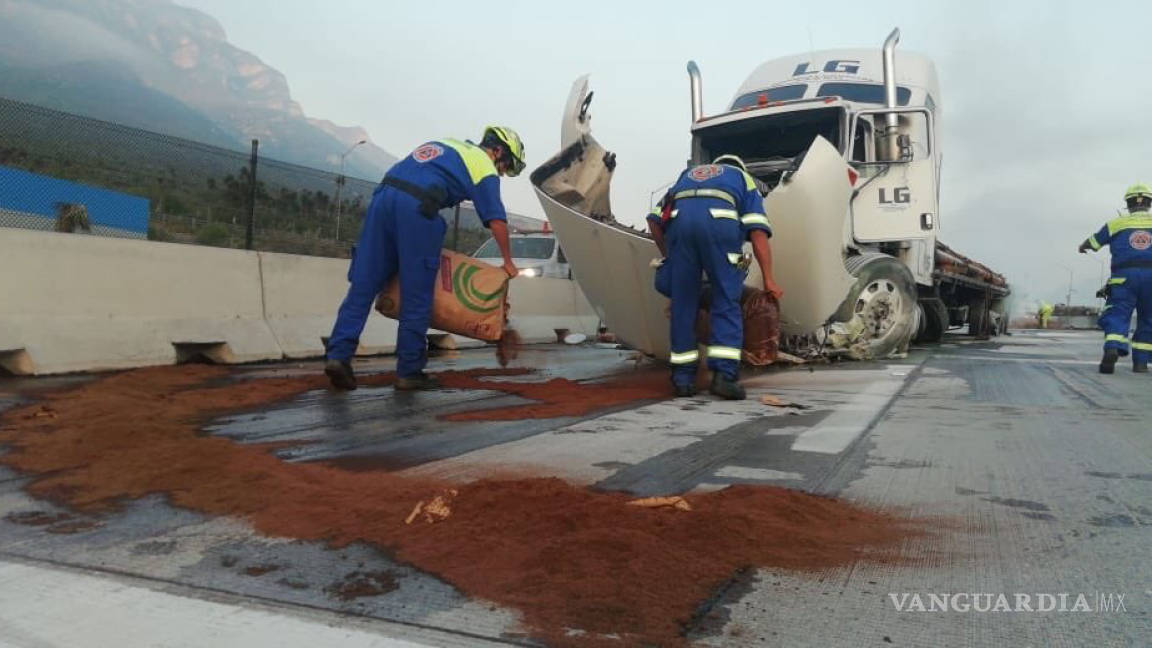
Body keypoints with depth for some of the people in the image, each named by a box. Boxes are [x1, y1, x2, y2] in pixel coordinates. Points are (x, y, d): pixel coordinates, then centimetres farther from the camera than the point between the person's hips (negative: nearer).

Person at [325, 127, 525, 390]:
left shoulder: (446, 144, 33)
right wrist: (508, 262, 17)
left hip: (383, 194, 7)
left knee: (363, 285, 6)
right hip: (416, 208, -7)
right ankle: (409, 371, 8)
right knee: (416, 297, 2)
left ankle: (339, 354, -1)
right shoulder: (484, 166, 11)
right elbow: (497, 222, 4)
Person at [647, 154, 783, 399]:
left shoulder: (687, 175, 41)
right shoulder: (743, 178, 33)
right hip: (718, 221, -2)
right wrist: (768, 280, 14)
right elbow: (758, 232, 15)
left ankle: (684, 379, 11)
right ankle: (724, 374, -7)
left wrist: (668, 256, 37)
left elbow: (654, 220, 27)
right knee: (727, 303, 4)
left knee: (683, 304, 9)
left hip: (679, 220, 3)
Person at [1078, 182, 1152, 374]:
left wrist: (1082, 247, 47)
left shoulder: (1116, 223, 13)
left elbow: (1093, 241, 26)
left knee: (1117, 315, -7)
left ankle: (1112, 349, -34)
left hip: (1124, 275, -1)